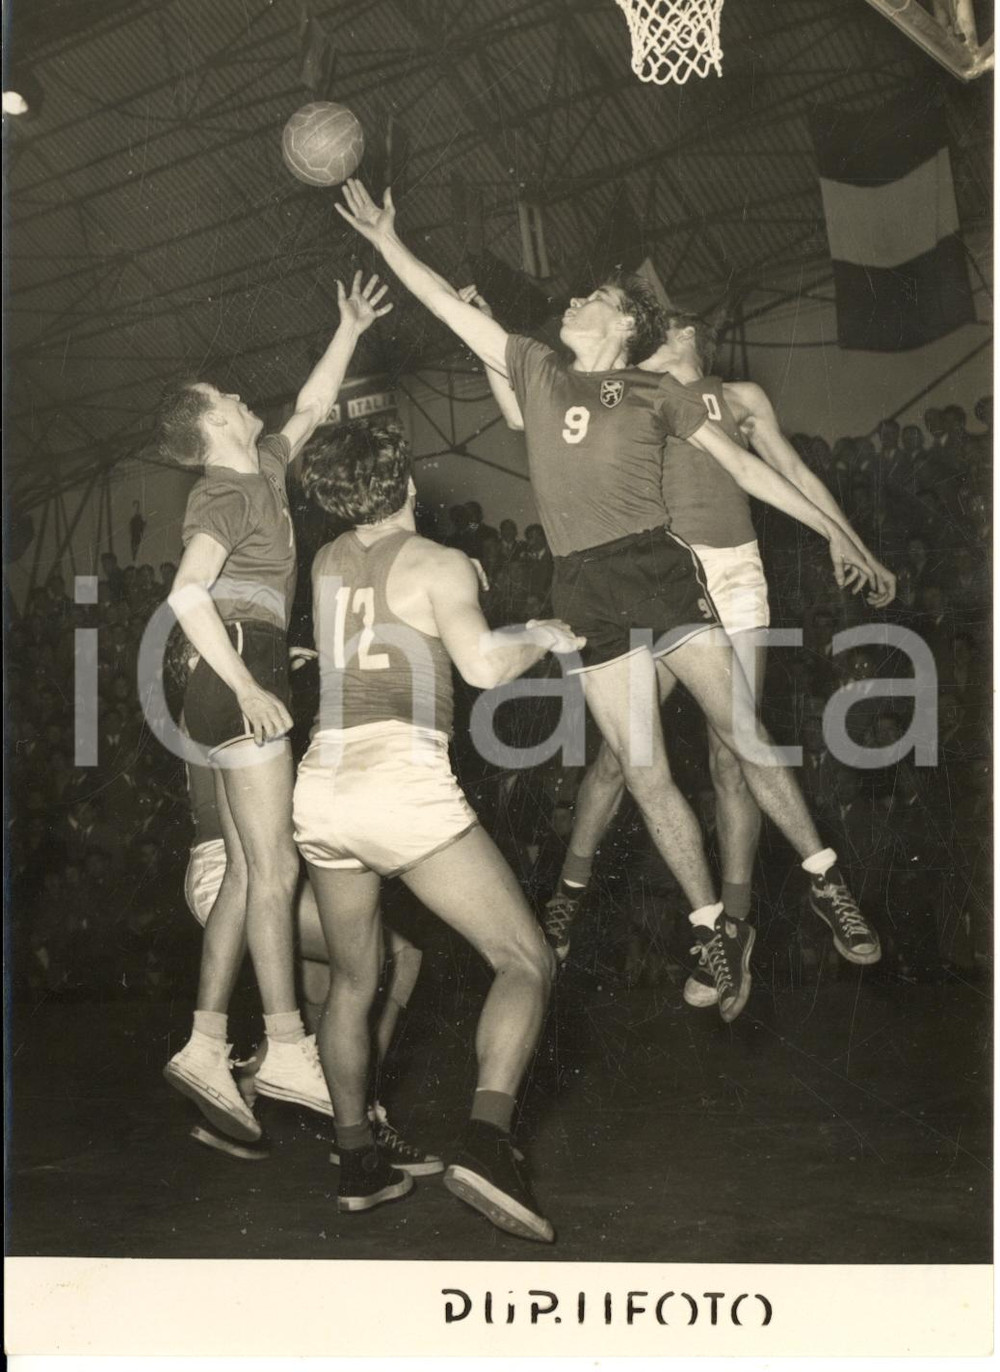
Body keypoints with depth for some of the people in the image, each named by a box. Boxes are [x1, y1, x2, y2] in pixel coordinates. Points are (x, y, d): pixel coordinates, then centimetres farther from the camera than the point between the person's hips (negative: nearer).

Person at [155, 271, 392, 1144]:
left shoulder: (262, 472, 19)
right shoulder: (226, 495, -7)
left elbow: (310, 411, 33)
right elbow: (187, 593, -21)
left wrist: (350, 332, 29)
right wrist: (245, 686, -23)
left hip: (247, 682, 9)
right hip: (240, 677, -9)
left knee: (247, 872, 7)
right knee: (275, 868, -9)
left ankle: (207, 1047, 9)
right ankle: (288, 1051, -6)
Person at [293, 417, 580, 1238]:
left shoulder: (328, 565, 19)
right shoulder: (438, 564, 1)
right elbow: (482, 664, -12)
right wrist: (543, 637, 6)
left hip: (323, 784, 6)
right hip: (405, 780, -6)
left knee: (353, 980, 23)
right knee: (526, 962, -1)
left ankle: (358, 1163, 24)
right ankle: (487, 1142, -21)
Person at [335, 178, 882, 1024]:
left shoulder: (658, 395, 9)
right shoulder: (538, 372, 17)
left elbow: (744, 468, 10)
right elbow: (451, 307, 18)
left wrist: (833, 531, 9)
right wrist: (387, 241, 16)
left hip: (660, 570, -2)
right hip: (586, 591, 2)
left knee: (746, 737, -4)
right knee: (644, 773, -1)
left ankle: (827, 880, 12)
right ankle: (715, 929, 9)